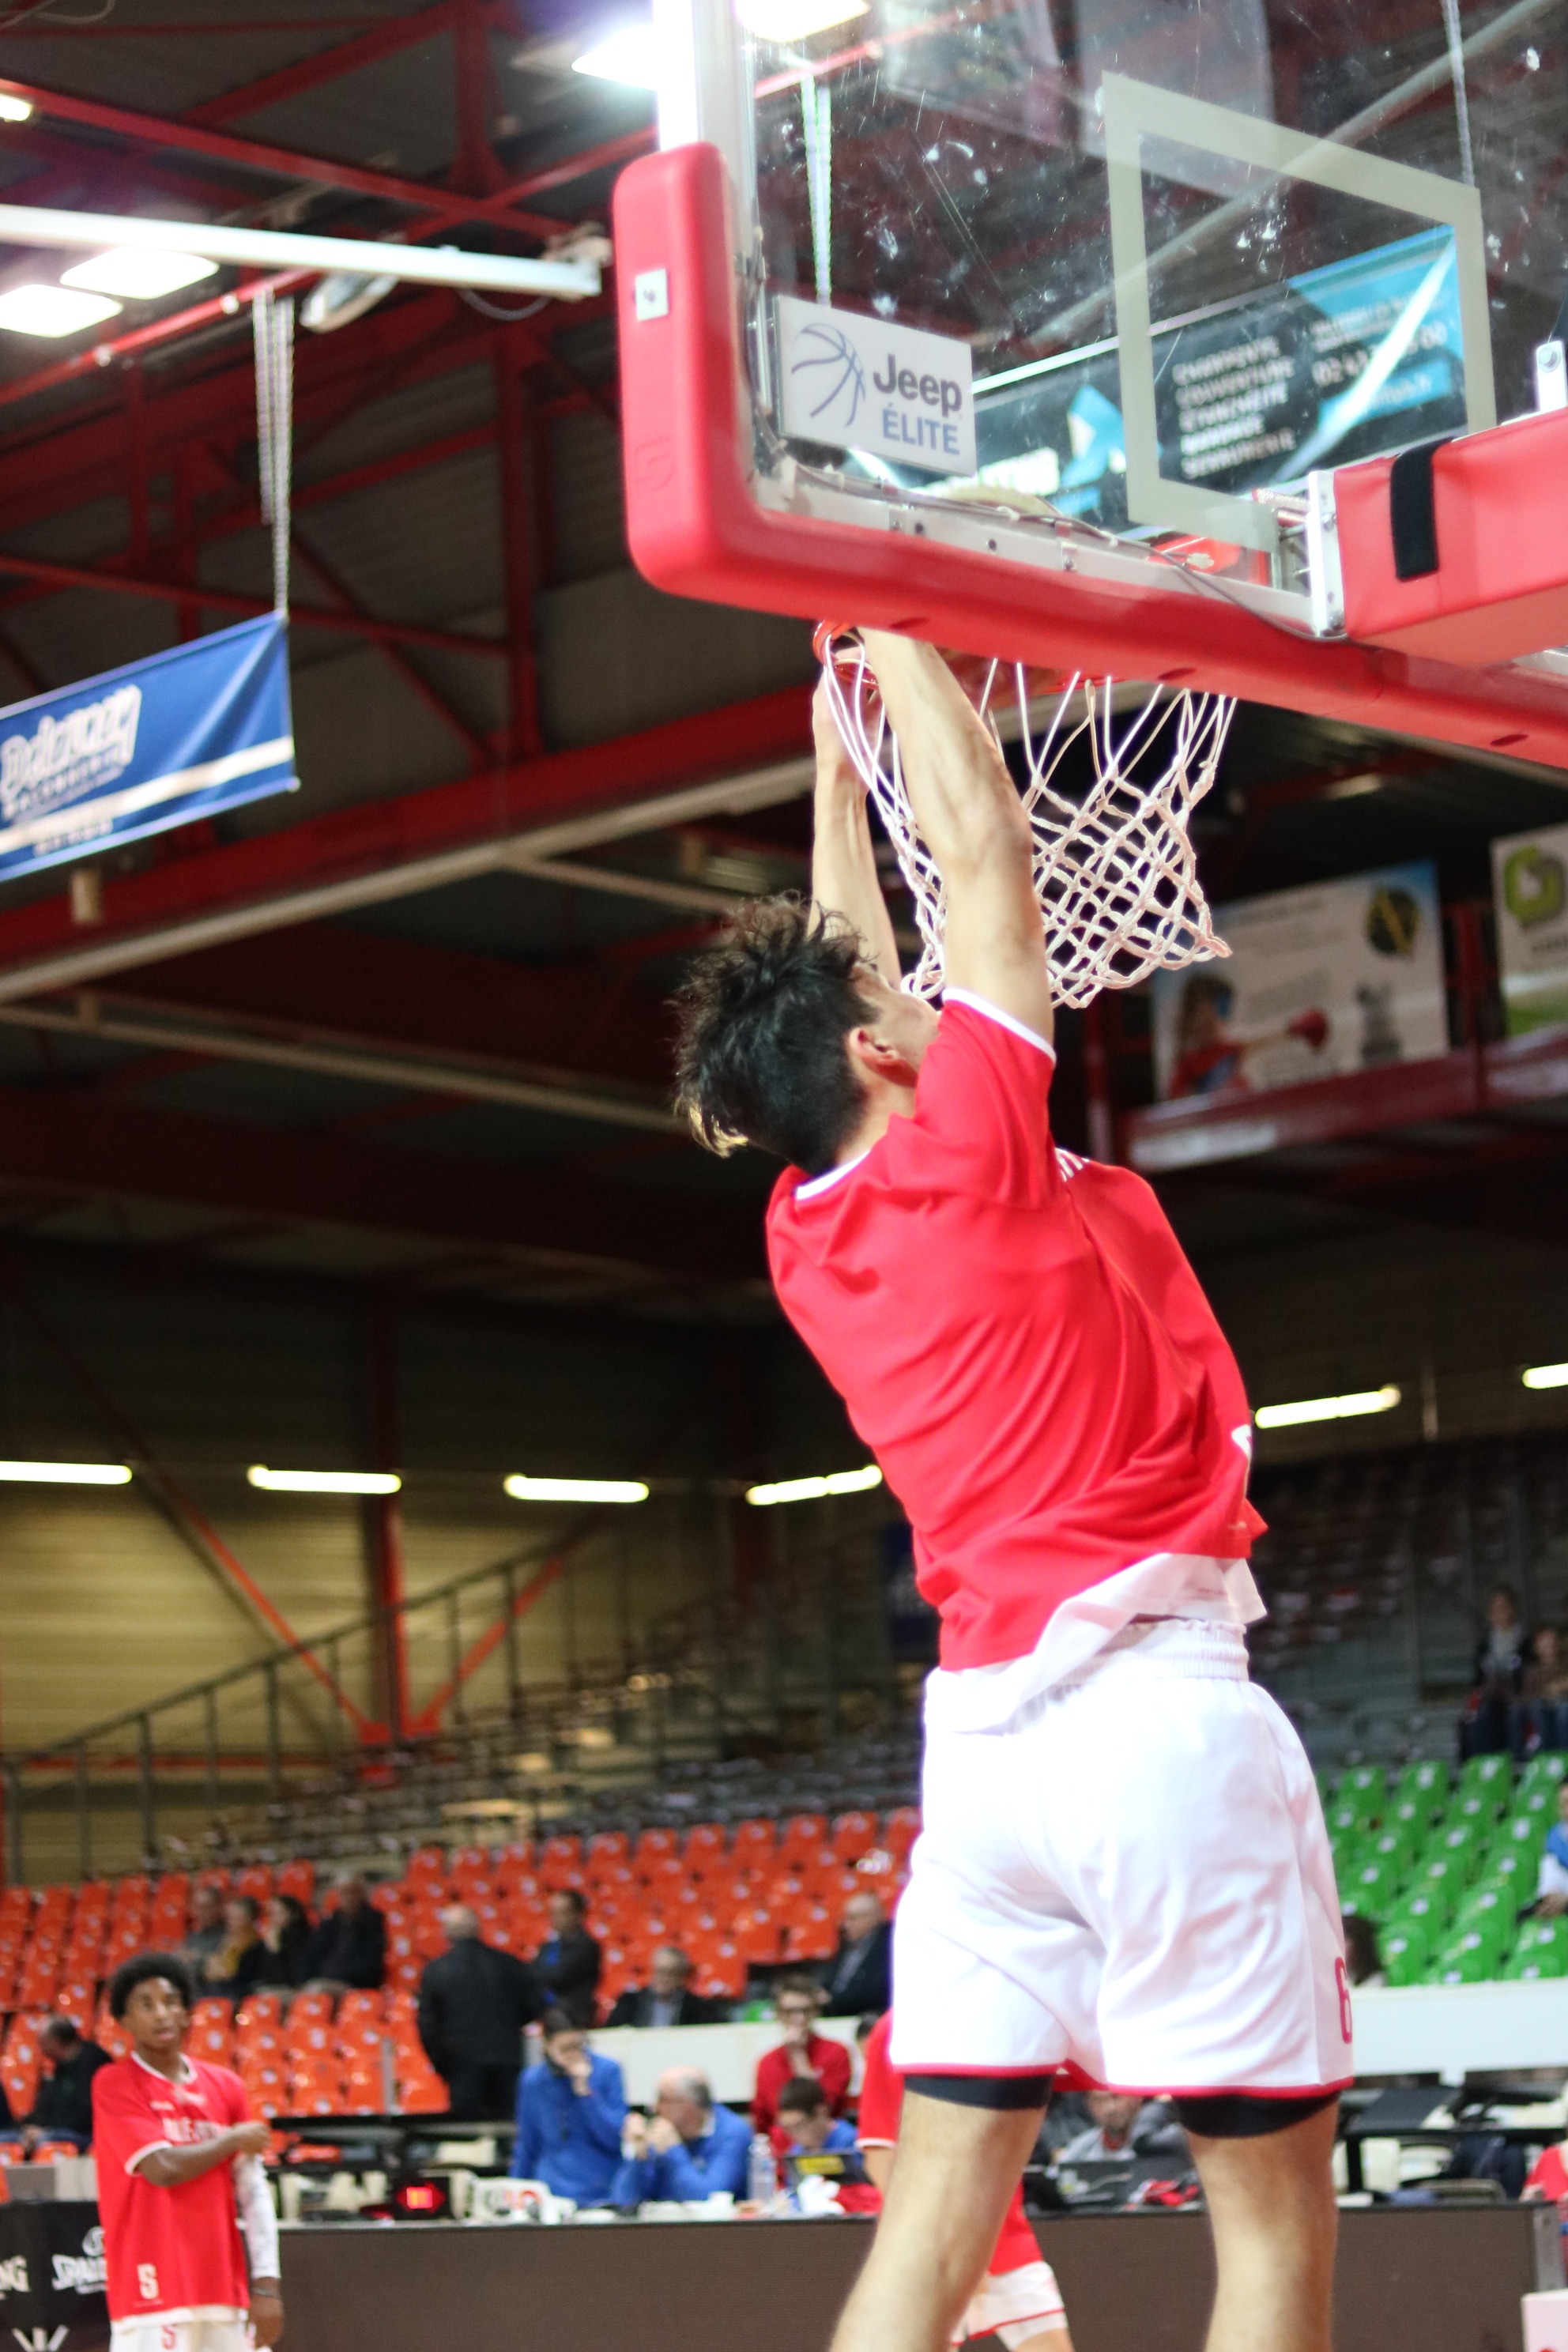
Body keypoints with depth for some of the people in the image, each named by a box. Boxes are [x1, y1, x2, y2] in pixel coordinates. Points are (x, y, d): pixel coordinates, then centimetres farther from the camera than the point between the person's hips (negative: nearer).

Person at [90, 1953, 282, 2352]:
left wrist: (266, 2282, 2)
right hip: (153, 2286, -5)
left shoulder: (225, 2086, 11)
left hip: (223, 2287, 5)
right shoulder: (114, 2085, -4)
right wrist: (234, 2139, 0)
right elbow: (163, 2168, -15)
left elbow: (252, 2189, 10)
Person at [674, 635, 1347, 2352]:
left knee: (944, 2186, 5)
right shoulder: (962, 1145, -6)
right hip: (1157, 1702, -7)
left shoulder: (806, 1234, 11)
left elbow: (838, 959, 26)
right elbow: (981, 840, 1)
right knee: (1273, 2199, -2)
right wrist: (892, 644, 14)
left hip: (984, 1729, 7)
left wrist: (839, 735, 33)